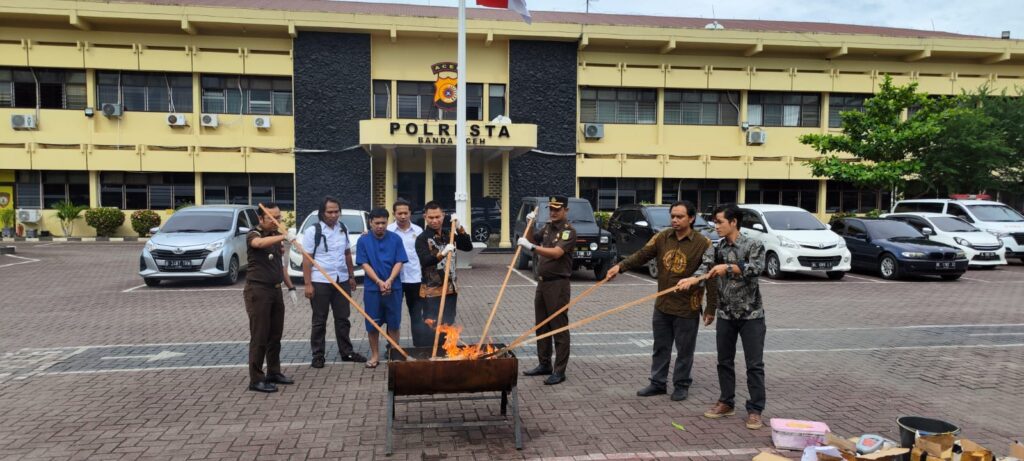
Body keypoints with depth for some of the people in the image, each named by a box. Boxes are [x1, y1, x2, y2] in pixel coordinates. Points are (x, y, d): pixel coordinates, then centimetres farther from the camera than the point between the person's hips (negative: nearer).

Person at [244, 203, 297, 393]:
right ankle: (256, 380, 1)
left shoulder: (276, 236, 13)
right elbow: (259, 243, -37)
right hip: (258, 291, -7)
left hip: (275, 290, 8)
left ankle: (274, 373, 24)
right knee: (259, 336, -5)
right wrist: (284, 236, -52)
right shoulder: (253, 234, -11)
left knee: (275, 335, 13)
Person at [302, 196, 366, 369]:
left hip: (341, 280, 5)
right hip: (320, 282, -5)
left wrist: (351, 276, 13)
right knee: (319, 321, 5)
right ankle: (318, 356, 14)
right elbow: (306, 259, -9)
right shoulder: (313, 231, -8)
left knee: (343, 318, 11)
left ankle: (346, 352, 20)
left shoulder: (343, 229, 8)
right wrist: (308, 284, -14)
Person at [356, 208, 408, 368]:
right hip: (372, 288, 0)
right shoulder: (363, 240, -1)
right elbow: (364, 264, -4)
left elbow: (399, 262, -2)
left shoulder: (395, 239, 0)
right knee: (372, 324, 6)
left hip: (393, 287, 0)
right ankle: (375, 355, 20)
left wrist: (389, 281, -16)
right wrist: (379, 282, -15)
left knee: (393, 323, 6)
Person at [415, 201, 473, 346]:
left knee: (447, 327, 14)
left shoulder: (449, 235, 10)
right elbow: (425, 261, -23)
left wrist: (459, 228, -11)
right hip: (432, 291, -6)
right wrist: (442, 254, -40)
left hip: (451, 289, 6)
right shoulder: (422, 239, -9)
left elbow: (468, 247, 1)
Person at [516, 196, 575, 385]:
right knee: (542, 326, 14)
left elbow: (556, 252, -28)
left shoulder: (568, 231, -13)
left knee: (559, 328, -3)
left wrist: (531, 247, -34)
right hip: (542, 282, 8)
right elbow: (531, 241, 26)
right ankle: (544, 364, 26)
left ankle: (559, 370, 2)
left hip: (558, 284, -8)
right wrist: (530, 225, 9)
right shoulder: (547, 227, 12)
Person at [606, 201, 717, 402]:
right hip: (662, 306, 4)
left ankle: (681, 385, 26)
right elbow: (642, 255, -1)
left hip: (687, 309, -4)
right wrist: (621, 266, -17)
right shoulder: (662, 237, 1)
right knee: (660, 347, 15)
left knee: (684, 350, 10)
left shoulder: (702, 243, -11)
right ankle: (658, 383, 28)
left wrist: (710, 308, -10)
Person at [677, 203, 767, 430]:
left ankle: (755, 410, 8)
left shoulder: (753, 246, -7)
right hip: (726, 314, 4)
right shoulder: (716, 249, 4)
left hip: (751, 314, -4)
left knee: (755, 364, 0)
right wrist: (692, 279, -32)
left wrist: (728, 267, -36)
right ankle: (726, 403, 26)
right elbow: (705, 268, -11)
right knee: (724, 361, 12)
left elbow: (756, 267, -24)